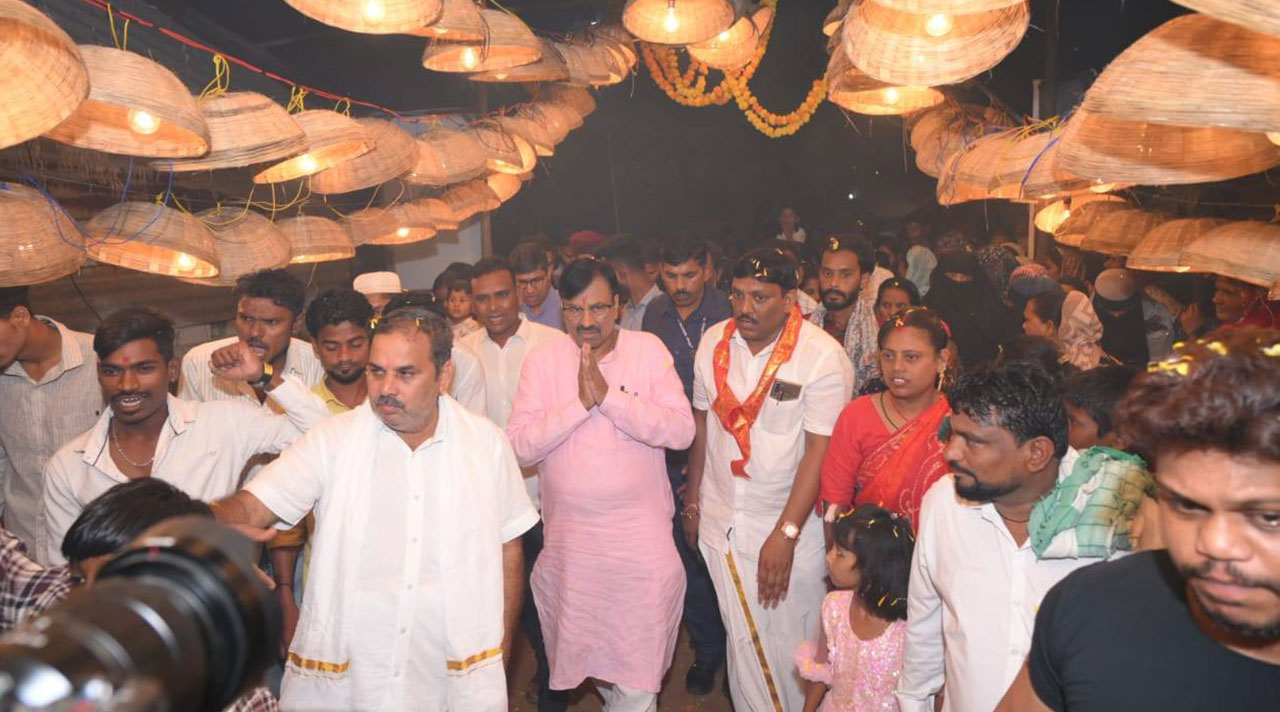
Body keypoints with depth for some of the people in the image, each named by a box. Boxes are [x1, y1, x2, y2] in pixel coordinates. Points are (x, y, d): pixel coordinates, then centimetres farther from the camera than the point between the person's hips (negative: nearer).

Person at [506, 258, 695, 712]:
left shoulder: (649, 350, -3)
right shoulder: (543, 359, -1)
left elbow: (681, 431, -15)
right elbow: (519, 446, -10)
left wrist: (608, 396, -20)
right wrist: (580, 403, -18)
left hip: (641, 537, -1)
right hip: (569, 535, 1)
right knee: (587, 650, 16)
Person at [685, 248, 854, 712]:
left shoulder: (823, 356, -15)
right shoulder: (714, 342, 0)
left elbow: (820, 449, -16)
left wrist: (785, 534, -18)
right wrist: (692, 500, 11)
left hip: (790, 524, -4)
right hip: (720, 521, 4)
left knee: (792, 643, 7)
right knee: (741, 639, 14)